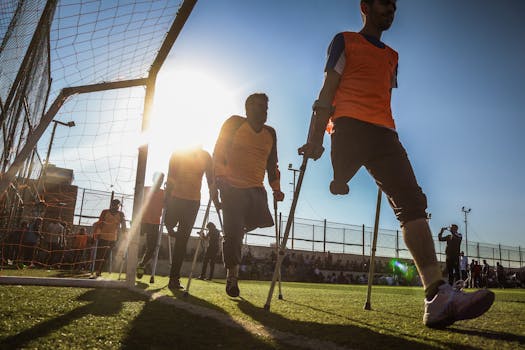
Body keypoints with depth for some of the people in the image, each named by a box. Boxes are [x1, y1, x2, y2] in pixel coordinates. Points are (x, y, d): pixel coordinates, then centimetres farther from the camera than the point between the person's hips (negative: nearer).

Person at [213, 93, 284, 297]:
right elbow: (218, 153, -1)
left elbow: (272, 165, 20)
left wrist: (276, 188, 9)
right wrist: (220, 178, -14)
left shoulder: (270, 133, 16)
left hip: (256, 189, 4)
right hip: (233, 187, -4)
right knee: (233, 231, -7)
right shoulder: (234, 124, 2)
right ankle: (232, 274, 8)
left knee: (262, 220, -15)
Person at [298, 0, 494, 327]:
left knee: (412, 201, -13)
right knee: (335, 191, -21)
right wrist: (315, 140, -7)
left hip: (384, 131, 4)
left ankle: (438, 295, -22)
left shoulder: (392, 56, 31)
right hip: (349, 125, -4)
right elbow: (327, 93, 5)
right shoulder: (345, 41, 16)